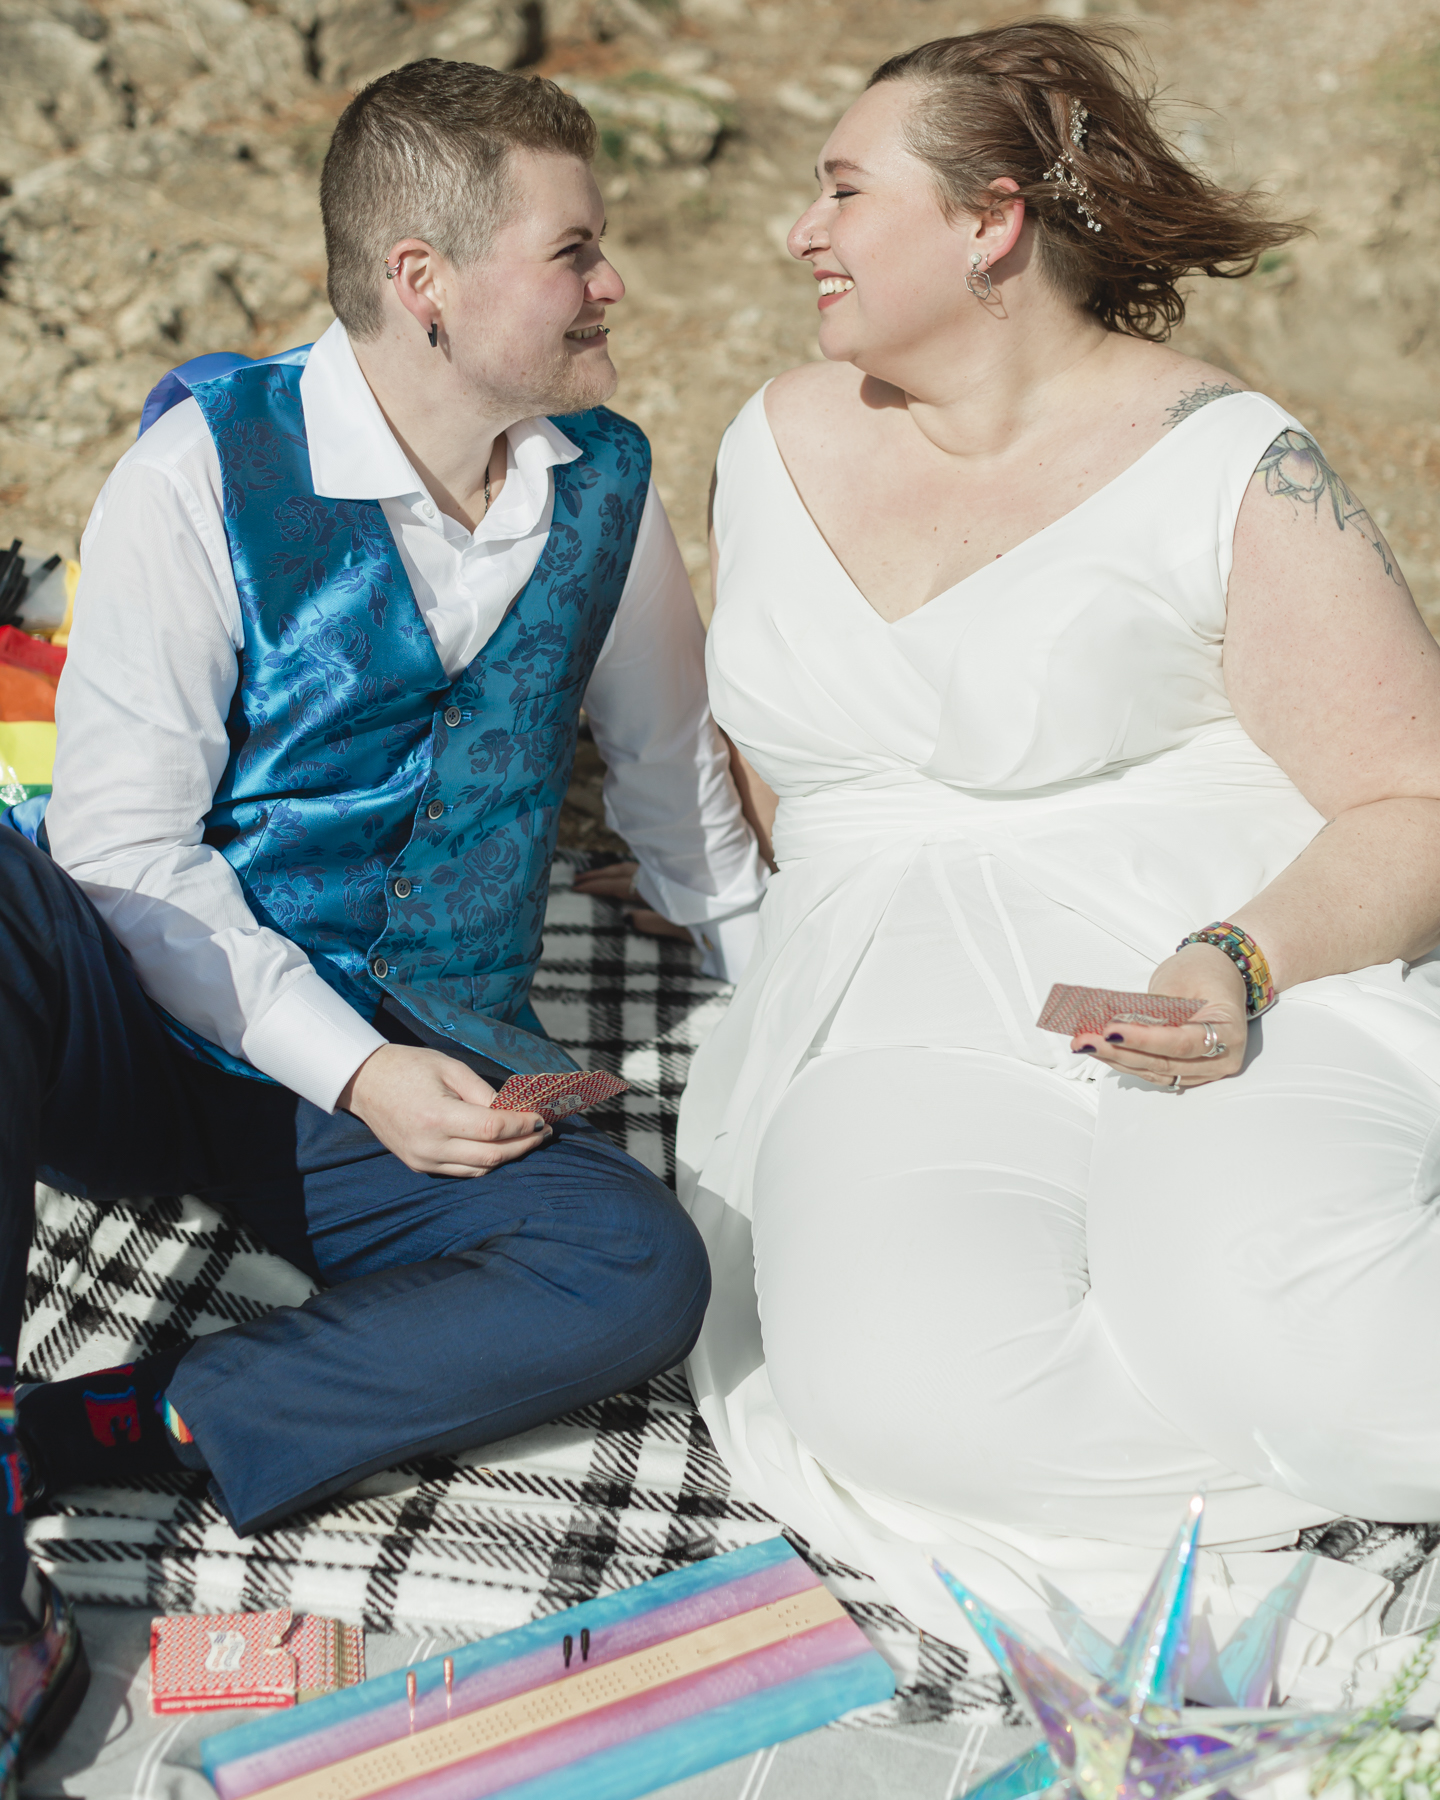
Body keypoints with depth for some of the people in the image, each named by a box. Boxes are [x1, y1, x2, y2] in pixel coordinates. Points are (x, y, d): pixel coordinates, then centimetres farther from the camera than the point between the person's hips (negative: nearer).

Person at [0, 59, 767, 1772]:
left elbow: (674, 777, 17)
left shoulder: (607, 488, 4)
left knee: (640, 1271, -25)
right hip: (151, 1026, -3)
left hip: (424, 1067, 3)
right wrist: (352, 1070, -20)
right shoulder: (209, 467, -10)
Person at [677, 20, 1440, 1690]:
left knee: (1265, 1330, -36)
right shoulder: (779, 444, 14)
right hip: (895, 1025, 4)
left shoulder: (1226, 464, -3)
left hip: (1234, 982, -4)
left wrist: (1248, 965, -22)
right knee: (904, 1395, -27)